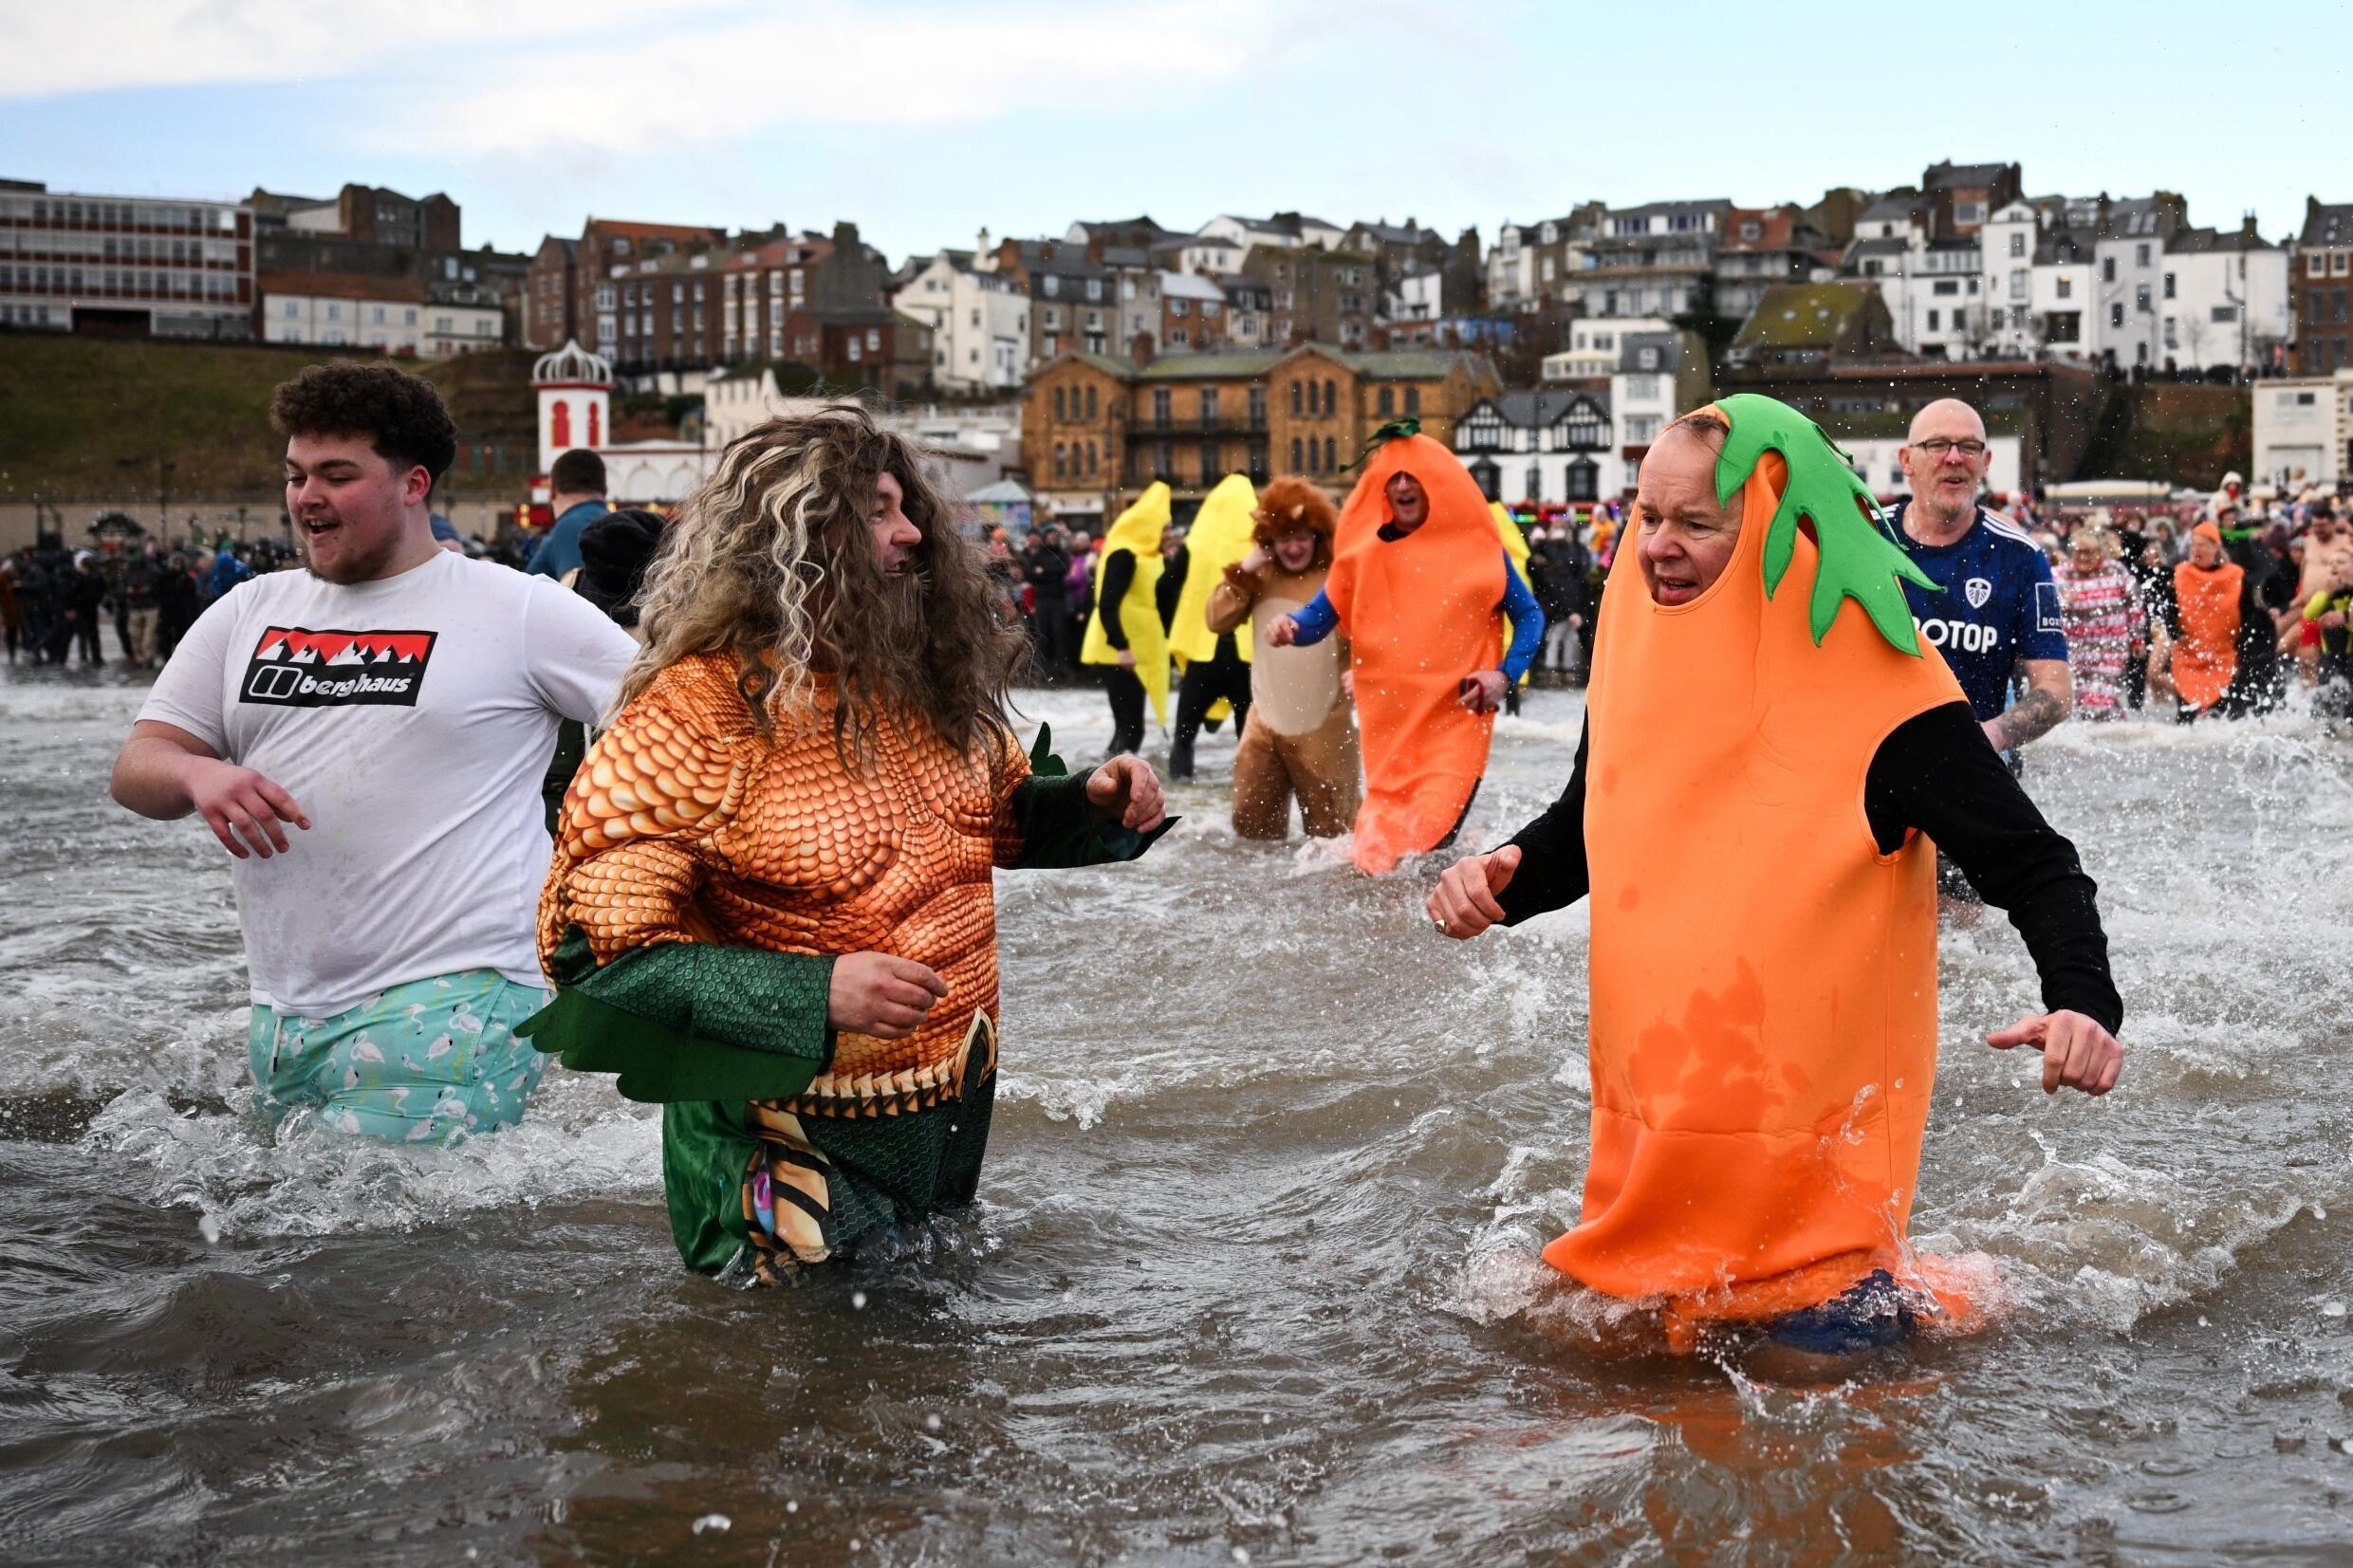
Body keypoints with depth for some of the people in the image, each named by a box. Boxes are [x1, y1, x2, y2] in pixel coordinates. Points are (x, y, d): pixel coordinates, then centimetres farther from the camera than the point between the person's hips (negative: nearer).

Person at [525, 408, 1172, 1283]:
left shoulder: (925, 684, 0)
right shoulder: (697, 711, -22)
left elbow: (1001, 814, 19)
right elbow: (591, 944, -25)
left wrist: (1090, 802, -4)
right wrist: (813, 995, -34)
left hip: (957, 1115, 7)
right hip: (791, 1140, -7)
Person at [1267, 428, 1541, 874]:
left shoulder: (1475, 546, -1)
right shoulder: (1365, 551, 4)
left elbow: (1529, 616, 6)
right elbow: (1322, 616, 7)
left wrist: (1504, 675, -9)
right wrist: (1291, 628, -16)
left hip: (1457, 718, -3)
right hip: (1388, 724, 3)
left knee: (1429, 841, -17)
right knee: (1384, 830, 8)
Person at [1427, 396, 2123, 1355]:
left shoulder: (1880, 690, -17)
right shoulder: (1639, 657, 1)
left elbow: (2032, 865, -14)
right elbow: (1590, 827, 16)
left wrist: (2085, 1000, -32)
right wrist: (1502, 881, -5)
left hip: (1821, 1138, -6)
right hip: (1651, 1134, 6)